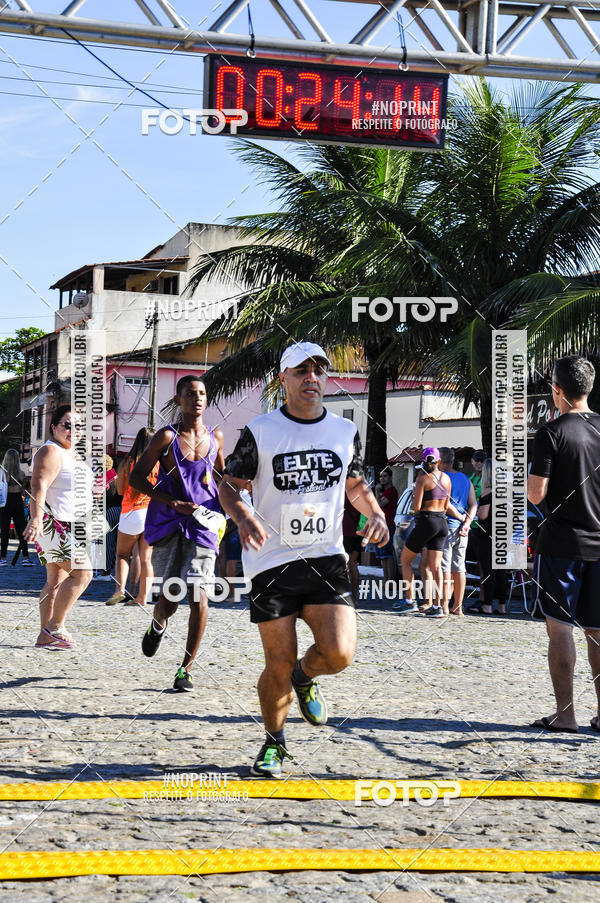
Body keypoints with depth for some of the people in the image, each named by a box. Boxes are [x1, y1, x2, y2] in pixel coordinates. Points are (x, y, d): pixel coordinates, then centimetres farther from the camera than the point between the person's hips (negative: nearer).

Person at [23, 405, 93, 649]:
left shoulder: (70, 453, 17)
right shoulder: (51, 451, -14)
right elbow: (38, 486, -27)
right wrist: (36, 519, -39)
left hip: (67, 526, 10)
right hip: (53, 525, -10)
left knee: (56, 581, 9)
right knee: (82, 573, -15)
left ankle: (45, 636, 10)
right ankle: (55, 626, -10)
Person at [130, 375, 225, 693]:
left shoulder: (215, 437, 9)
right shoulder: (167, 436, -3)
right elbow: (136, 477, -4)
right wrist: (175, 503, -12)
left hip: (203, 524, 2)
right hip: (168, 523, -2)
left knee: (199, 597, -11)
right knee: (169, 598, -1)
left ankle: (186, 669, -1)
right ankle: (157, 625, 38)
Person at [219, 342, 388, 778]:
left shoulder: (346, 431, 8)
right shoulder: (260, 431, -2)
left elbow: (356, 484, 23)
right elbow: (228, 485, 4)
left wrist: (376, 514, 3)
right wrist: (244, 517, -17)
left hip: (326, 560, 2)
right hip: (272, 561, -2)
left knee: (339, 653, -15)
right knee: (279, 664, -1)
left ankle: (305, 676, 21)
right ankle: (274, 742, 25)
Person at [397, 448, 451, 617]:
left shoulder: (422, 478, -11)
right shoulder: (446, 478, 8)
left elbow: (416, 507, -14)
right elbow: (446, 506, 14)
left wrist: (414, 496, 7)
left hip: (426, 522, -6)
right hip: (442, 523, 6)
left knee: (405, 559, 9)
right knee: (435, 565, 4)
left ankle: (410, 601, 3)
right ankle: (436, 606, -4)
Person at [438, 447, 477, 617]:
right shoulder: (465, 479, 14)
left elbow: (445, 503, -18)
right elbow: (473, 505, 7)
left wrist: (460, 517, -5)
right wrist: (466, 523, -3)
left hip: (446, 526, -6)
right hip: (462, 529, 7)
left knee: (444, 567, -4)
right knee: (459, 568, 9)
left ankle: (444, 604, -6)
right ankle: (458, 606, 12)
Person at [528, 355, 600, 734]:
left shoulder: (551, 433, -10)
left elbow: (536, 494, -13)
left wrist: (531, 474, 6)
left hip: (561, 543, -5)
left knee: (559, 628, 1)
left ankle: (565, 714, 0)